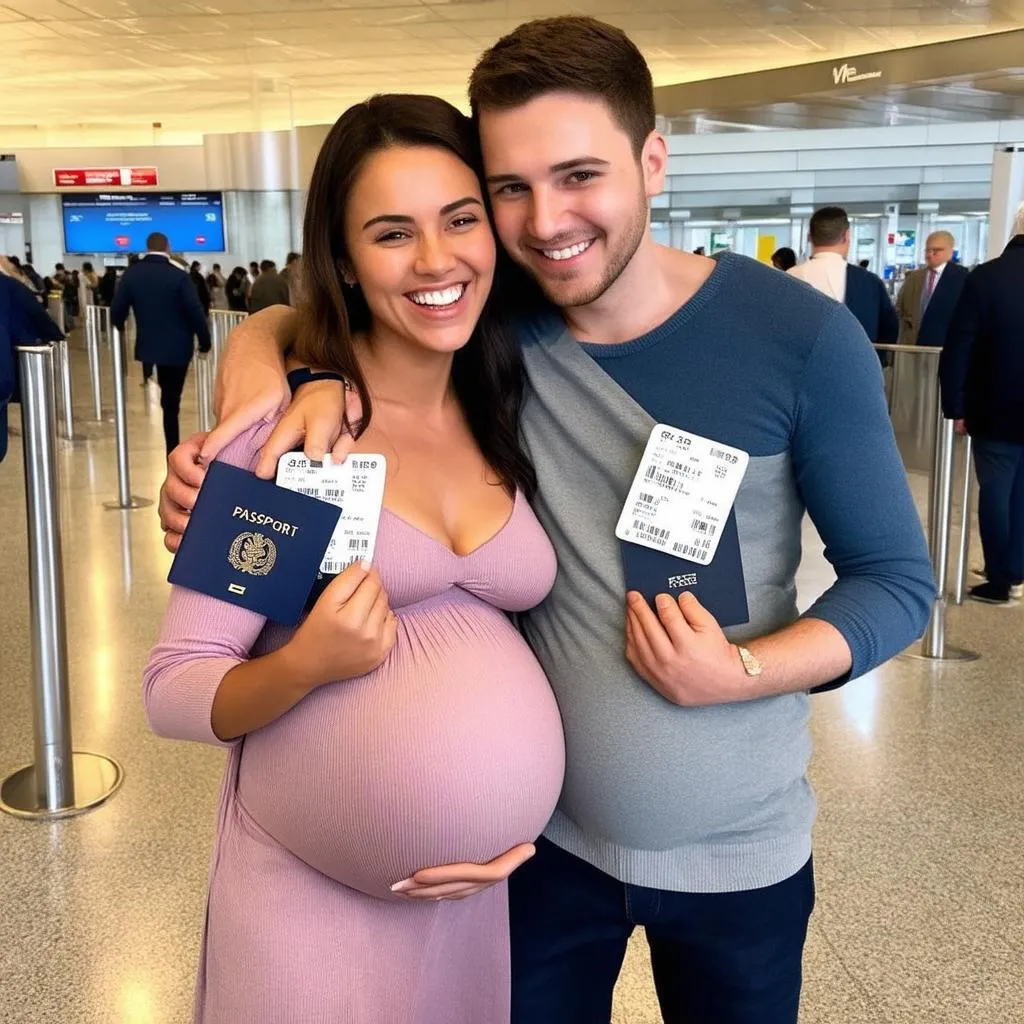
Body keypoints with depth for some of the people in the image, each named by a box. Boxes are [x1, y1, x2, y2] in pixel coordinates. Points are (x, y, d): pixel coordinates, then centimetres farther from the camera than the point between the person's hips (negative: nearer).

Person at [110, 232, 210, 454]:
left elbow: (116, 311, -1)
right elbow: (195, 312, -14)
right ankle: (173, 457, 7)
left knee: (168, 398, 18)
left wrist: (120, 331, 19)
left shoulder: (131, 274, -2)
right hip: (177, 346, -3)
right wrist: (205, 341, -2)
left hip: (148, 344, 3)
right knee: (171, 402, 4)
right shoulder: (179, 276, -12)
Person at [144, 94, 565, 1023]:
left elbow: (525, 648, 7)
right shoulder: (281, 425, -14)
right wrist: (305, 666, -30)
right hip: (304, 887, -4)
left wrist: (514, 812, -9)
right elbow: (173, 688, -12)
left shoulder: (512, 425, -1)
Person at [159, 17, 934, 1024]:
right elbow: (289, 317, -2)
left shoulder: (801, 338, -16)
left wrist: (741, 672, -25)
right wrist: (274, 369, -25)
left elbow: (896, 579, -8)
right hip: (545, 829, 1)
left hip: (737, 850, -1)